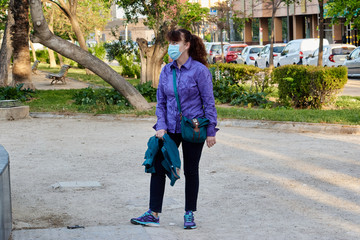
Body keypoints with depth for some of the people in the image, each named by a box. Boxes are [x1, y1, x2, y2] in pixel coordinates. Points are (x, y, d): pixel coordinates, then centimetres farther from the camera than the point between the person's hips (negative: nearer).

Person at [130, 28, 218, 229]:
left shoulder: (199, 70, -10)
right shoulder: (166, 71, 5)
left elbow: (209, 103, -7)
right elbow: (161, 102, 10)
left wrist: (211, 132, -9)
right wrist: (161, 126, -2)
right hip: (170, 129, 5)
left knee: (191, 171, 7)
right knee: (158, 168, 0)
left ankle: (190, 214, 21)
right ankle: (153, 214, 7)